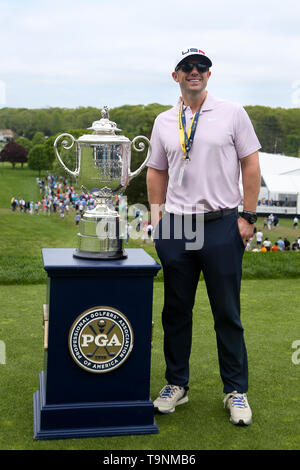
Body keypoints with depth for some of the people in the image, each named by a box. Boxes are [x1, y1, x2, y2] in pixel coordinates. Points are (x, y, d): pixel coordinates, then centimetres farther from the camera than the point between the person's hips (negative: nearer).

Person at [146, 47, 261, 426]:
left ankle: (236, 390, 16)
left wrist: (248, 216, -5)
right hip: (175, 225, 3)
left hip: (222, 225, -3)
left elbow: (251, 166, 2)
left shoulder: (232, 114, 3)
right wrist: (156, 212, 6)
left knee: (227, 313, 3)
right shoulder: (164, 122, 12)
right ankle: (176, 384, 23)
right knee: (175, 310, 9)